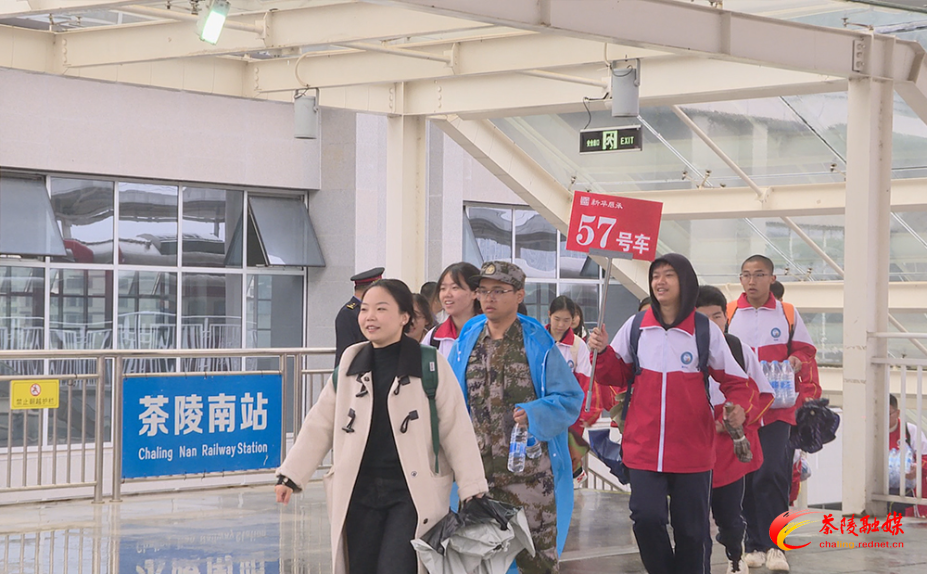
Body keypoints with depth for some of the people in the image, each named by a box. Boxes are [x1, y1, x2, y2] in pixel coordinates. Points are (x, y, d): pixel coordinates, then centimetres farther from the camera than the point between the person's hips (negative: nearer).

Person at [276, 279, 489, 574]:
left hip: (413, 494, -4)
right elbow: (319, 425, 14)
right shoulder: (351, 363, 8)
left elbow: (457, 430, -3)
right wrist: (291, 474, 12)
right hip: (359, 491, 4)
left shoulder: (431, 365, -4)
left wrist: (472, 490, -5)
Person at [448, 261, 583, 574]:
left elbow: (570, 398, -2)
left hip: (529, 470, -3)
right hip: (478, 468, 4)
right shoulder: (466, 341, 9)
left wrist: (535, 415, -19)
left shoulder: (538, 343, -1)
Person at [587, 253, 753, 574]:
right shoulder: (635, 326, 5)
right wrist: (602, 352, -7)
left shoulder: (706, 330, 0)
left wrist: (739, 406, -15)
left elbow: (734, 380, 5)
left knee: (690, 529, 7)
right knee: (647, 518, -12)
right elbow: (616, 375, 13)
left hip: (692, 449, -1)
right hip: (644, 447, 1)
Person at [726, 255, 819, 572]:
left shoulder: (787, 314, 6)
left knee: (771, 472, -13)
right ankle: (754, 544, 12)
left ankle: (773, 545, -3)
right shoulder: (727, 313, 6)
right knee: (745, 477, 3)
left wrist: (797, 361, -9)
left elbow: (805, 351, 12)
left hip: (777, 408, -1)